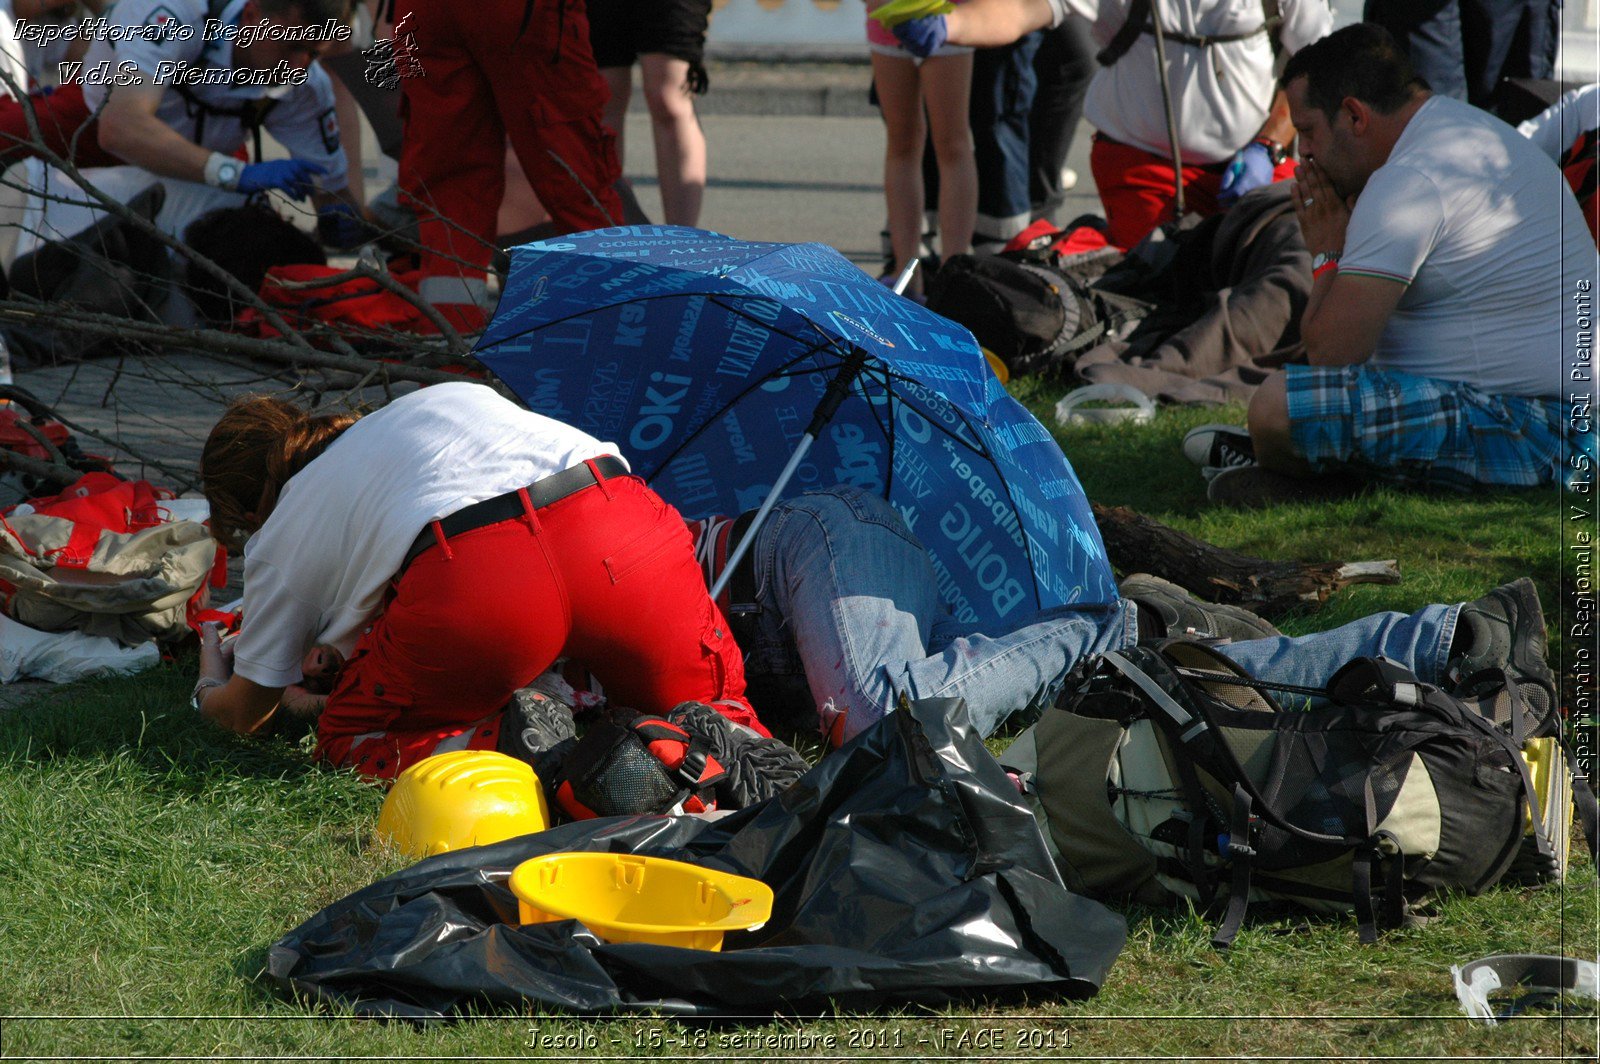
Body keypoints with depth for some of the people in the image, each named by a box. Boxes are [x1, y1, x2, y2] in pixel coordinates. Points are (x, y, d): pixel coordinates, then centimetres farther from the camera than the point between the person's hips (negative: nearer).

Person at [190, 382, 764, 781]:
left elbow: (246, 713, 37)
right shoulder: (447, 397, 41)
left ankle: (500, 745, -10)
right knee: (710, 705, 26)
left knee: (348, 740, 21)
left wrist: (210, 690, 64)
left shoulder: (279, 539, 29)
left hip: (469, 577, -4)